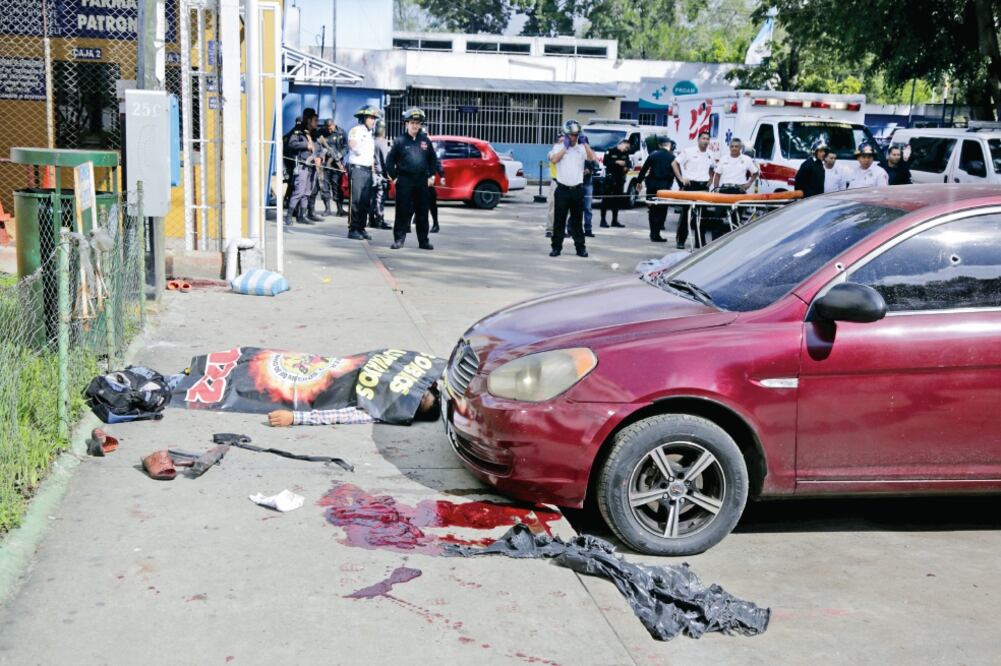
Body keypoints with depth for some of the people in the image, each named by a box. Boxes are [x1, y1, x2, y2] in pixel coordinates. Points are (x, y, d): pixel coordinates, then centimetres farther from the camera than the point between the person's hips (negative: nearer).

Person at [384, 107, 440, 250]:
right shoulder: (400, 141, 0)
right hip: (405, 181, -3)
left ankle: (423, 241, 13)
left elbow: (433, 159, 14)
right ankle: (399, 239, 3)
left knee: (422, 212, 6)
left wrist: (432, 175, 8)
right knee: (403, 212, -3)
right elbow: (390, 160, 4)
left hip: (422, 181, 3)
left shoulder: (426, 140, 7)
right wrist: (394, 177, 0)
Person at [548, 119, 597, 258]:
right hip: (562, 189, -1)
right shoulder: (559, 147, 3)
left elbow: (592, 158, -9)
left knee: (577, 220, 9)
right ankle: (556, 247, 6)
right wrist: (565, 146, -11)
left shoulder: (582, 148, 7)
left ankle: (580, 247, 13)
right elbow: (554, 160, -14)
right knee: (559, 220, 1)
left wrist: (584, 142, -9)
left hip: (577, 189, 2)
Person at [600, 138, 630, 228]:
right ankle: (603, 220, -2)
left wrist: (627, 167, -5)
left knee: (617, 200, 8)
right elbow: (605, 162, -11)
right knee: (606, 199, -5)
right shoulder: (611, 151, -5)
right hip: (610, 179, -6)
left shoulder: (625, 154, 13)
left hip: (620, 179, 6)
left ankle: (615, 220, 15)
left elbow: (628, 163, 17)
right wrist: (616, 162, -20)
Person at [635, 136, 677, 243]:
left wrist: (639, 181, 10)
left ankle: (653, 233, 17)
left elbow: (644, 168, 2)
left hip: (652, 185, 2)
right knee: (661, 210, 2)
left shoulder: (653, 155, 3)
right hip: (664, 186, -2)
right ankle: (656, 234, -2)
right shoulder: (672, 157, -2)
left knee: (652, 210, 12)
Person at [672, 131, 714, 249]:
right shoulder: (689, 151, -1)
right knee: (686, 213, -4)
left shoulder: (710, 154, 13)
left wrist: (710, 180, 14)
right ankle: (680, 240, 1)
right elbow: (674, 164, 0)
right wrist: (681, 178, -7)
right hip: (690, 185, -4)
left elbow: (713, 168, 30)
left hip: (704, 186, 4)